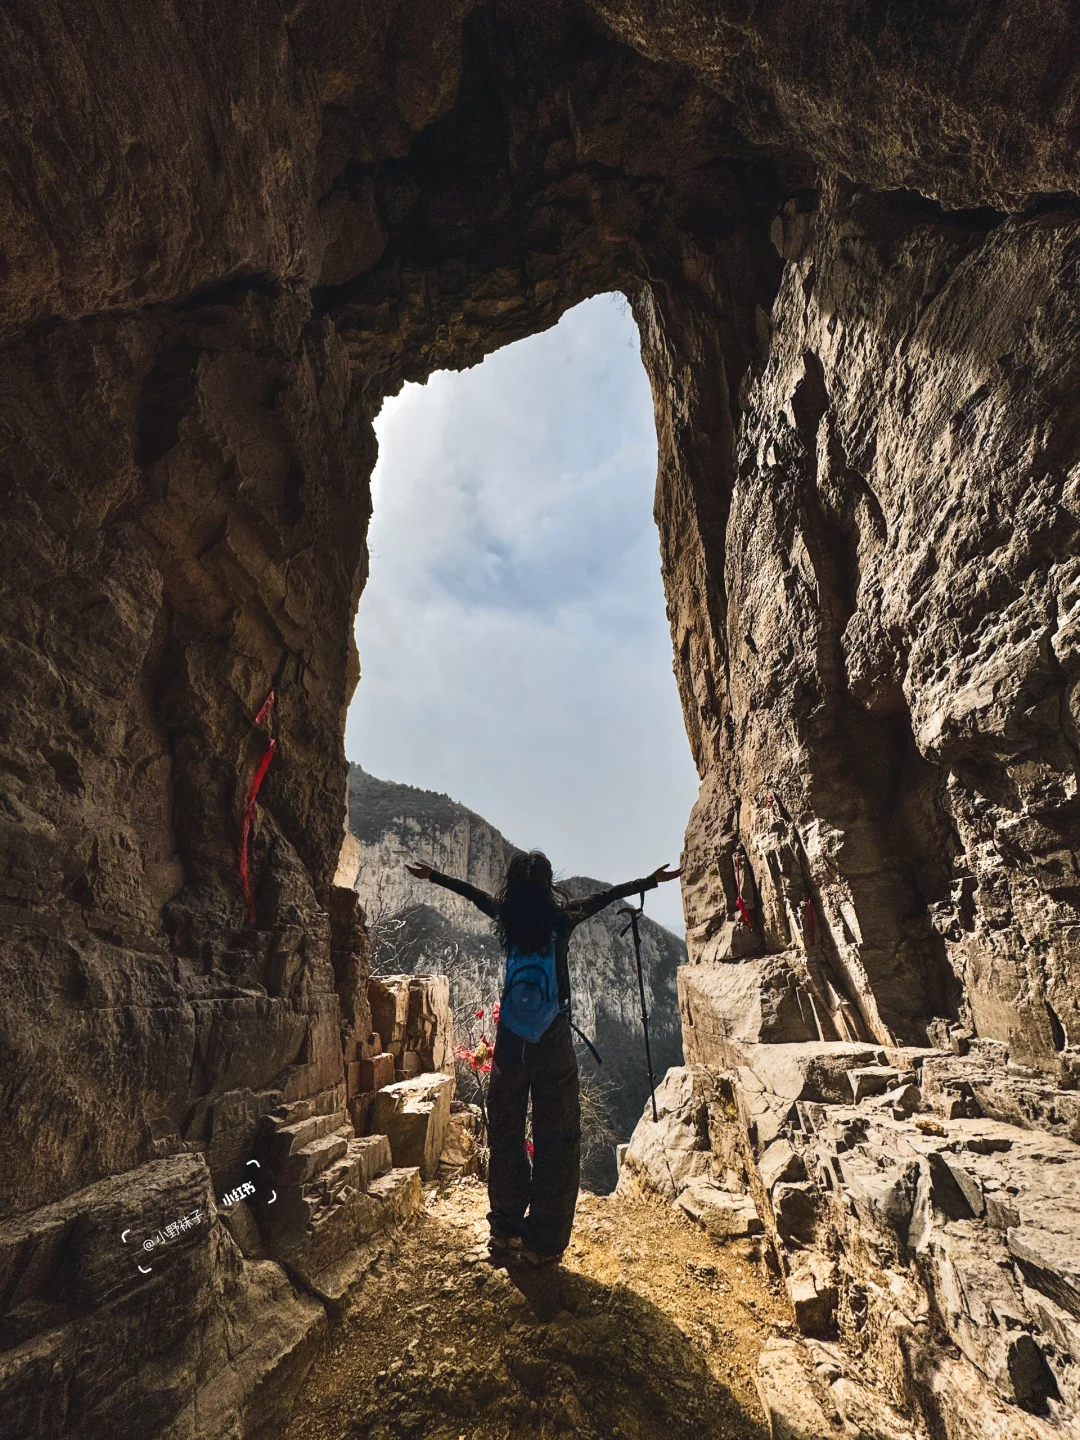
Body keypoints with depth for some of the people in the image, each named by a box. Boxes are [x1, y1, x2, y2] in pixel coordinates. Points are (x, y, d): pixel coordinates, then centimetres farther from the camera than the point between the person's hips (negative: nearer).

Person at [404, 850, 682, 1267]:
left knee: (505, 1132, 18)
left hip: (511, 1035, 3)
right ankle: (543, 1242, 16)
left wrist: (432, 876, 30)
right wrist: (652, 880, 16)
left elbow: (471, 891, 12)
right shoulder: (562, 916, -11)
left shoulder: (507, 915, -5)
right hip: (552, 1036, -2)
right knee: (557, 1137, 10)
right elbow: (607, 895, 2)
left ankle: (506, 1232, 29)